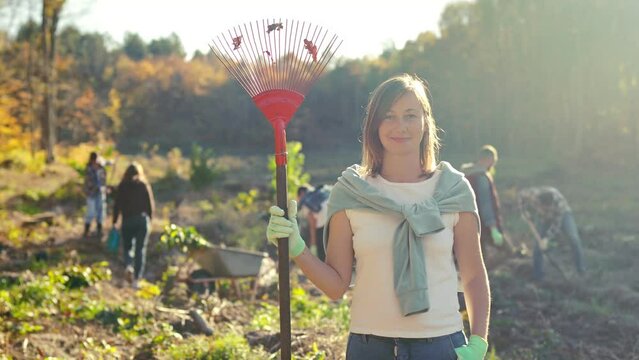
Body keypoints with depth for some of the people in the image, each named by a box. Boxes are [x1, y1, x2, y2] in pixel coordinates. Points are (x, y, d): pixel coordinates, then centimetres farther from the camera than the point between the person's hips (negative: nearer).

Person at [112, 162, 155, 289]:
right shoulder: (145, 185, 0)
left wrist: (114, 221, 2)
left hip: (127, 220, 0)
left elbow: (117, 205, -3)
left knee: (127, 247, 15)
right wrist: (149, 219, 12)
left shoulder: (122, 186, 0)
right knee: (140, 249, 5)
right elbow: (150, 204, 0)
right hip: (142, 219, 0)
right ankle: (136, 278, 1)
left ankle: (129, 266, -14)